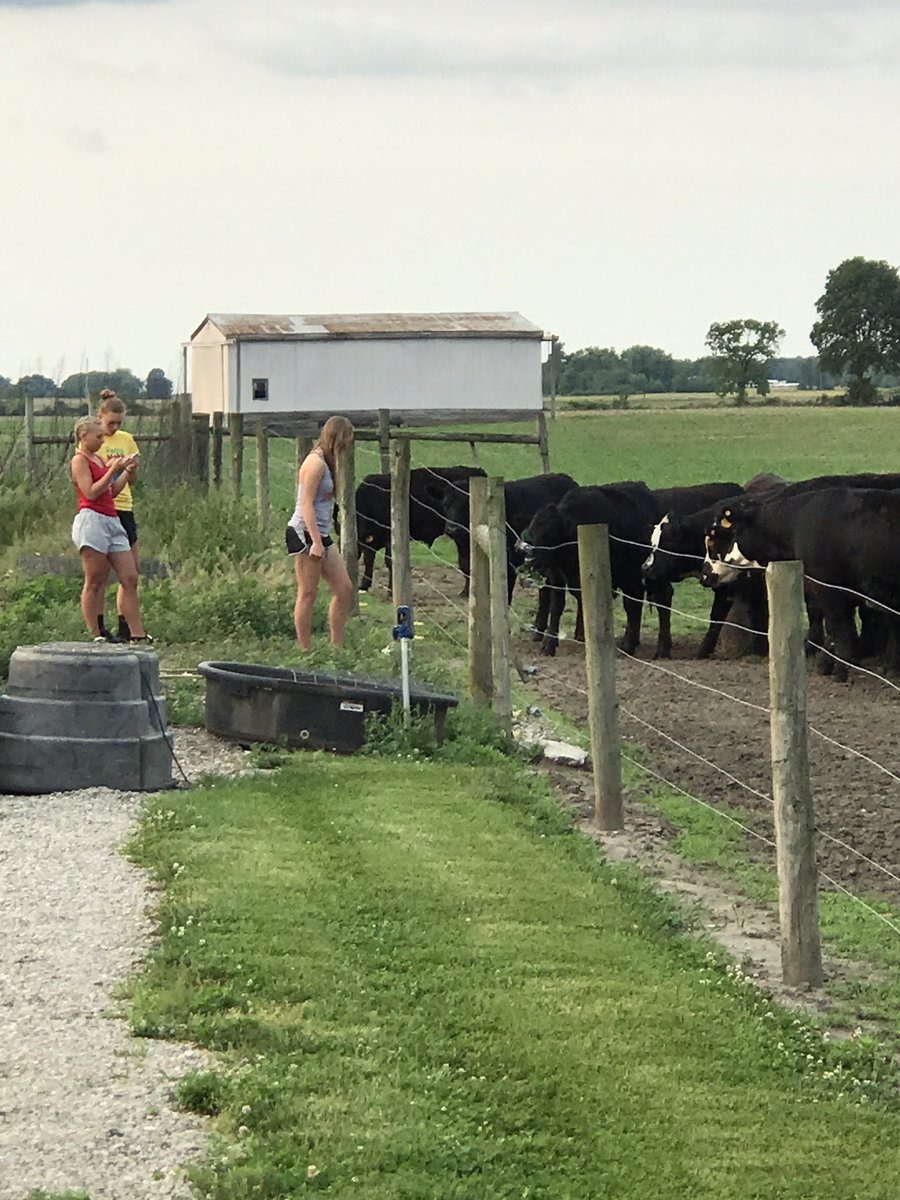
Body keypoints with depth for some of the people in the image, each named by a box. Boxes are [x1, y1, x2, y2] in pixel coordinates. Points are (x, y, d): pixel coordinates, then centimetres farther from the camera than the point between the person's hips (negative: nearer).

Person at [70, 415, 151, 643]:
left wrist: (128, 472, 12)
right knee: (95, 582, -4)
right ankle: (97, 634, -1)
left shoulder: (98, 459, 21)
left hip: (111, 521, 9)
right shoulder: (79, 460, -5)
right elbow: (90, 492, -15)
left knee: (130, 579, 3)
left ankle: (137, 633, 2)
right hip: (92, 520, -9)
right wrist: (113, 470, -15)